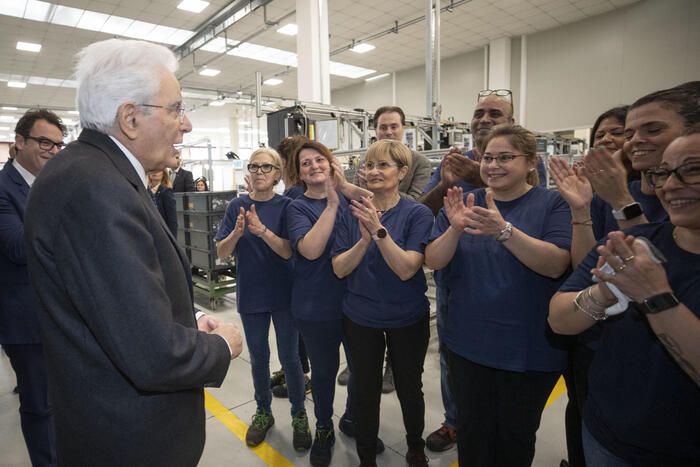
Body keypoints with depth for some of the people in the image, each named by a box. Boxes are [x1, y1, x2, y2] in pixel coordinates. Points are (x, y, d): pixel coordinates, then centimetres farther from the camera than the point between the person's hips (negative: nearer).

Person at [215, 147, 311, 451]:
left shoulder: (286, 206, -7)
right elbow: (221, 253, -4)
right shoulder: (237, 206, -1)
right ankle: (263, 412, 39)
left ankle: (299, 416, 29)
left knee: (289, 358, 8)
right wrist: (237, 233, -24)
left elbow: (288, 252, -16)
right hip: (250, 295, 2)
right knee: (258, 357, 17)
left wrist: (262, 230, -32)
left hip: (283, 294, -2)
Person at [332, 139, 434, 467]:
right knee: (365, 390, 15)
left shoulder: (418, 214, -12)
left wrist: (379, 231, -32)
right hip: (360, 317, 2)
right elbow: (339, 268, -9)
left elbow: (406, 269, -21)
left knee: (409, 387, 18)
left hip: (407, 318, -1)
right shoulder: (353, 213, -4)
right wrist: (364, 240, -25)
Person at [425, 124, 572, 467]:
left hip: (530, 349, -2)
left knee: (516, 436, 18)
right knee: (471, 432, 18)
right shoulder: (464, 203, 2)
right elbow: (433, 261, -5)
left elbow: (556, 265, -20)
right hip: (468, 344, 2)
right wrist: (455, 229, -23)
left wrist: (503, 230, -32)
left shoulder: (552, 204, -6)